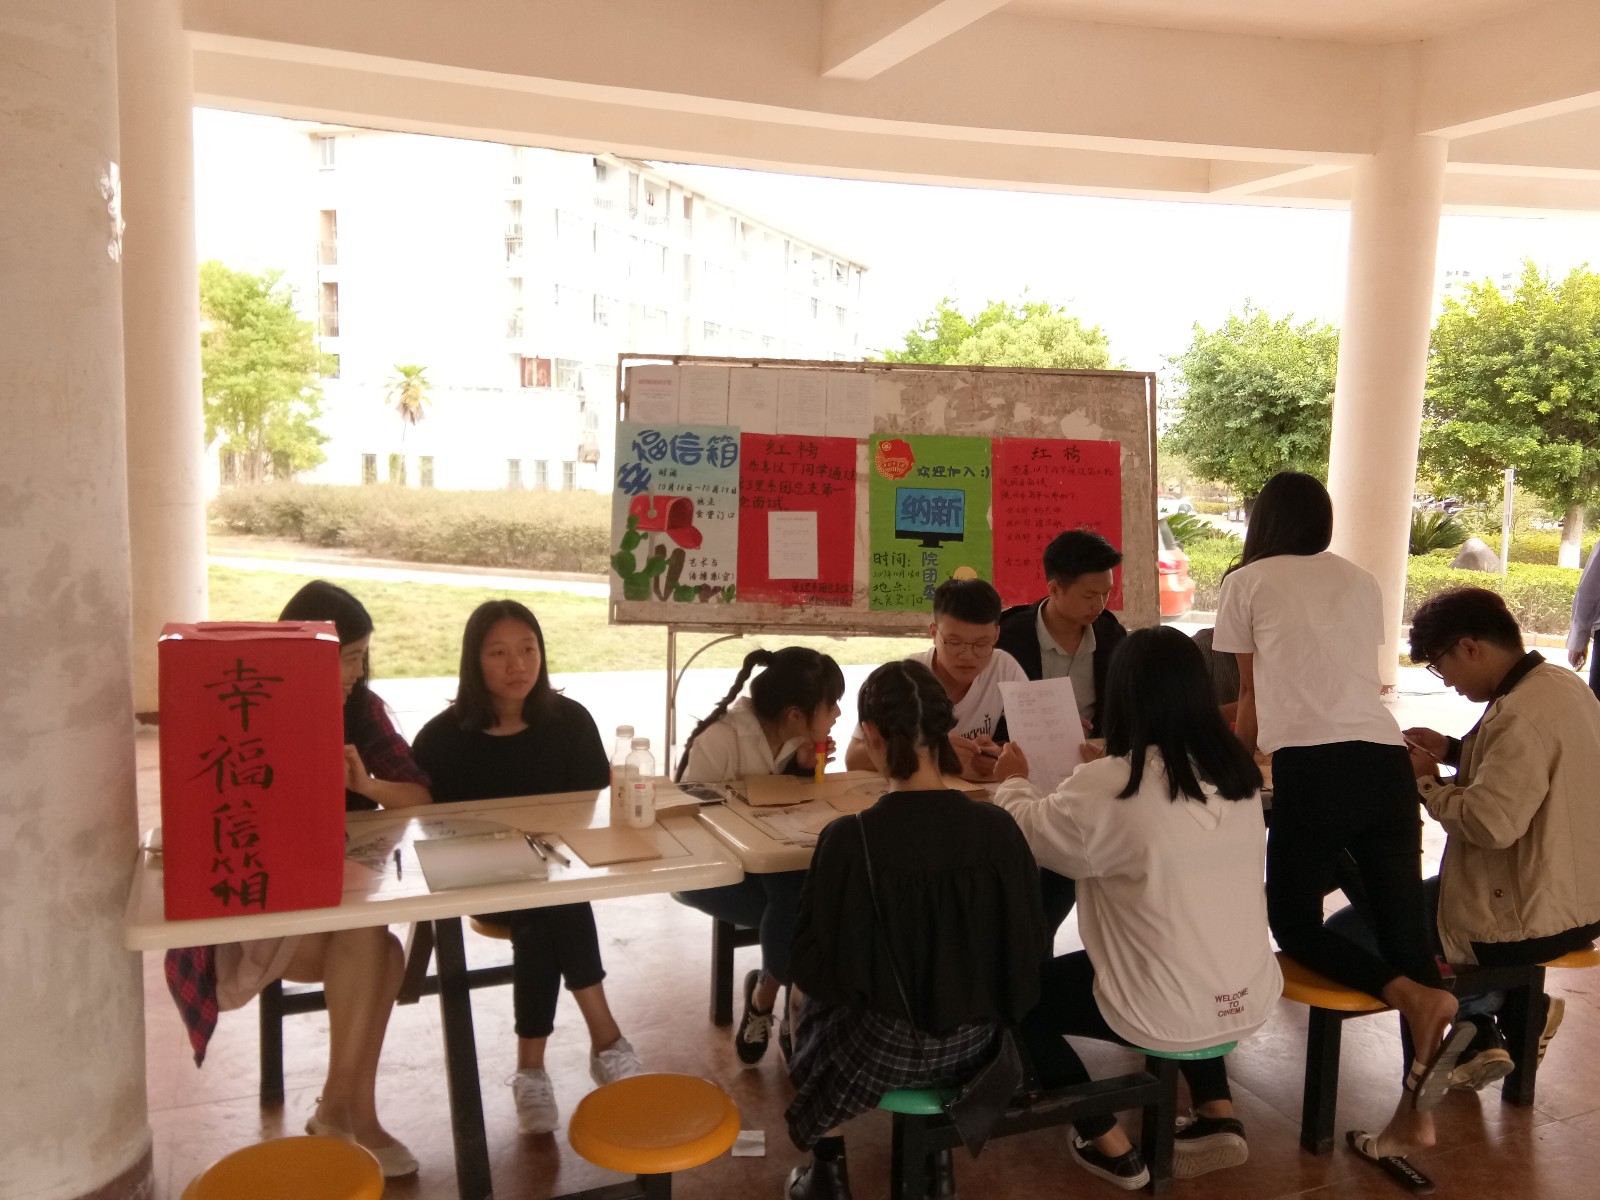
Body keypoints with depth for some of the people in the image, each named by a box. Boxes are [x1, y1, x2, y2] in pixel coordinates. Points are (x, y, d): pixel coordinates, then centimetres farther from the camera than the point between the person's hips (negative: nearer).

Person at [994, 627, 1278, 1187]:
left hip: (1165, 1014, -6)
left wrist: (1013, 781, 15)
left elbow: (1027, 831, -5)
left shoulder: (1107, 785, -22)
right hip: (1250, 999, 6)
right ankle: (1219, 1116, 27)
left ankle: (1110, 1146, 20)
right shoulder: (1239, 772, -2)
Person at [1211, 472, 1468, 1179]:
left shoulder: (1246, 582, 10)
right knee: (1402, 918, 7)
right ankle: (1415, 1114, 0)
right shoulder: (1362, 583, 22)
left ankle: (1414, 996, -15)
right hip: (1387, 762, 5)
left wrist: (1241, 752, 40)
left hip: (1312, 768, -4)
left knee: (1292, 918, 11)